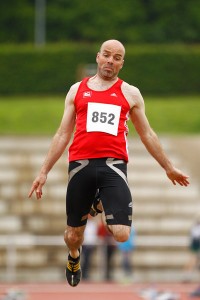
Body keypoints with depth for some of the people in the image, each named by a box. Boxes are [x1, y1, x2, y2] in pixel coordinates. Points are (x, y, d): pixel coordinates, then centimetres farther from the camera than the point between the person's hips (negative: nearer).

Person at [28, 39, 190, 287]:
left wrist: (168, 168, 20)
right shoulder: (77, 90, 14)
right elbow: (63, 134, 17)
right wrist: (44, 171, 13)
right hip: (81, 164, 1)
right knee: (73, 234, 8)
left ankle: (101, 209, 19)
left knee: (122, 235, -15)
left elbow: (146, 134, 19)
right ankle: (74, 257, 46)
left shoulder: (130, 93, 11)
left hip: (113, 165, -1)